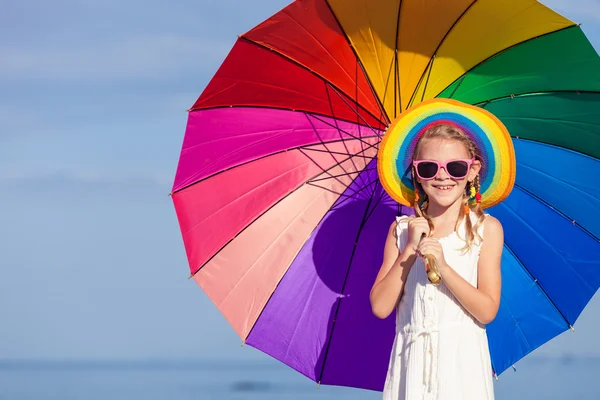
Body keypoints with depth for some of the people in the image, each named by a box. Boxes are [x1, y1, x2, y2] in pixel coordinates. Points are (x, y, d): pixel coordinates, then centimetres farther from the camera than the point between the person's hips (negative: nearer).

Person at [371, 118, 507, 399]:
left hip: (462, 360, -2)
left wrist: (444, 267, -19)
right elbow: (380, 307, -4)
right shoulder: (402, 229, 3)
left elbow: (487, 311, -8)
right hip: (411, 359, 2)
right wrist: (409, 251, -12)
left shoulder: (486, 228, -2)